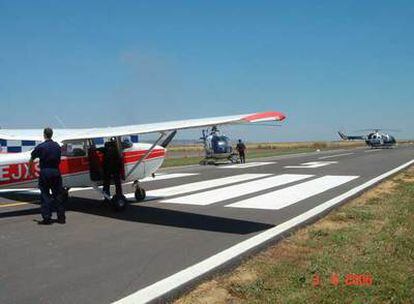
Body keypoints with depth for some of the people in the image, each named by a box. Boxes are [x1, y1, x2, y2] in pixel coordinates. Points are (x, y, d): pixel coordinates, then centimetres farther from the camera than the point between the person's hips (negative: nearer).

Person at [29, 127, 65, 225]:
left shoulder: (40, 147, -6)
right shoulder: (57, 146, 6)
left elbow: (32, 159, 3)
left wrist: (30, 169, 18)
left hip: (45, 172, -4)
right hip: (56, 171, 4)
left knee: (45, 195, 3)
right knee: (58, 195, 8)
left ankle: (47, 218, 1)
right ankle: (61, 217, 12)